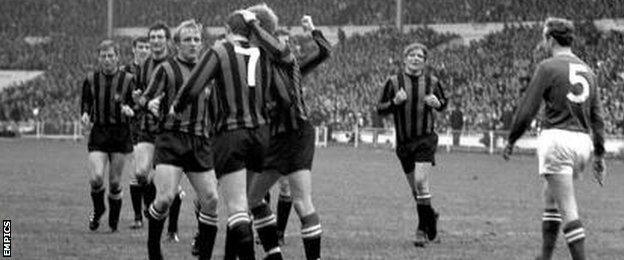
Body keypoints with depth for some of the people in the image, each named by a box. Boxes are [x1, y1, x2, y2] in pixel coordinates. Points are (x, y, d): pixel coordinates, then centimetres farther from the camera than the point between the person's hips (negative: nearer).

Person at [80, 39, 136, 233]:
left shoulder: (127, 80, -1)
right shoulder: (91, 80, 4)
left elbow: (134, 106, 2)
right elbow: (85, 103, 13)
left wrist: (127, 108, -20)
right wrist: (85, 114, -8)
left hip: (120, 134, -1)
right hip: (98, 133, 1)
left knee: (115, 182, 2)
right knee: (96, 178, -14)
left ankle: (114, 221, 21)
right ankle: (98, 210, 16)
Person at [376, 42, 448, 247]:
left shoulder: (432, 82, 0)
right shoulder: (394, 82, -1)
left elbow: (443, 103, 16)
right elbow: (380, 109, 1)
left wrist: (437, 103, -8)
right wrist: (395, 102, -18)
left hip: (426, 139, -2)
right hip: (404, 142, 2)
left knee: (421, 182, -18)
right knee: (415, 188, 10)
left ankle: (422, 229, -11)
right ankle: (430, 216, 35)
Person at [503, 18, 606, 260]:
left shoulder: (548, 67, -6)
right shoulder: (587, 70, 14)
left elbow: (526, 110, -6)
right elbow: (597, 117, 14)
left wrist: (511, 141, 5)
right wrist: (599, 155, 18)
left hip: (557, 138, -7)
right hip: (583, 141, 7)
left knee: (568, 210, -10)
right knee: (551, 200, 22)